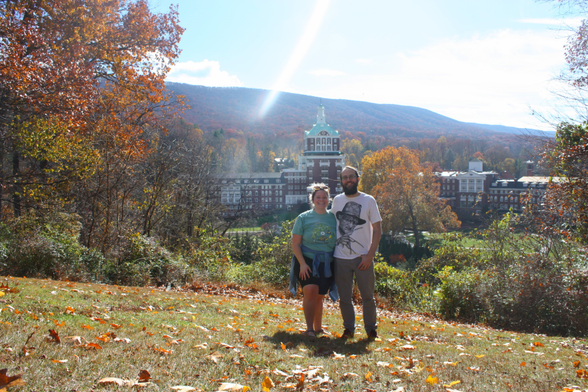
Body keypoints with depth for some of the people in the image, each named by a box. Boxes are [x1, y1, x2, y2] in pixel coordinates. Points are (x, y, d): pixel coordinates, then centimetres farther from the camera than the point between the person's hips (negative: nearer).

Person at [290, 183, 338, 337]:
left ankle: (318, 328, 25)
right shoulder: (303, 218, 0)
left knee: (319, 296, 8)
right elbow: (295, 244, -1)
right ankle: (309, 328, -15)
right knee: (310, 290, -21)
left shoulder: (333, 218, 6)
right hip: (307, 261, -2)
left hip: (326, 264, 2)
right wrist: (302, 264, -12)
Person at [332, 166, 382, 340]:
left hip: (363, 257, -2)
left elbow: (377, 229, -2)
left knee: (367, 296, 4)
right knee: (344, 297, 8)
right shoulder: (337, 200, 8)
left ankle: (371, 328, 20)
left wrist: (370, 255, -10)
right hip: (340, 258, 2)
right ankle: (349, 328, 23)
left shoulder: (368, 200, -1)